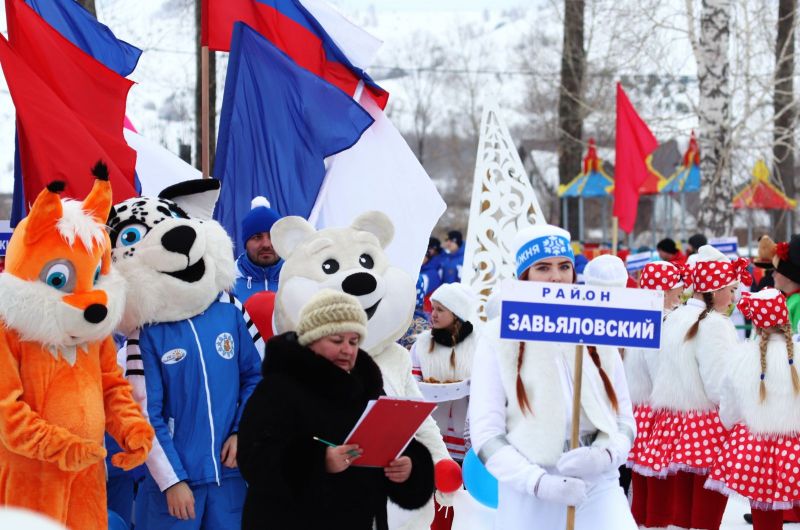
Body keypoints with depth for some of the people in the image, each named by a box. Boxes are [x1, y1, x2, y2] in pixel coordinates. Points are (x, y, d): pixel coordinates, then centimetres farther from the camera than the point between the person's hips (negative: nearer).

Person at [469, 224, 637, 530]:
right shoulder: (498, 338, 1)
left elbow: (625, 419, 11)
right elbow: (485, 431, -4)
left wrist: (604, 456, -10)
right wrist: (538, 481, -16)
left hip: (599, 490, 2)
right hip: (528, 497, -2)